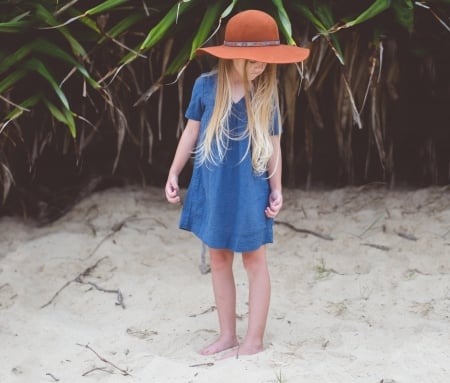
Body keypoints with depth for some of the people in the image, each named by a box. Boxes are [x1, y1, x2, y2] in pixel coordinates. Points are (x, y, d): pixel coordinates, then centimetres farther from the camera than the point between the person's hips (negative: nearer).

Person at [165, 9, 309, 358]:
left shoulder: (267, 94, -7)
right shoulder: (206, 86, -5)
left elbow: (273, 145, 0)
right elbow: (191, 132, 5)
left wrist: (276, 189, -1)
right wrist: (173, 174, 7)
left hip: (249, 189, -2)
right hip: (212, 188, 2)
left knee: (254, 261, 5)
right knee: (219, 259, 11)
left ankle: (255, 340, 13)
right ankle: (227, 335, 23)